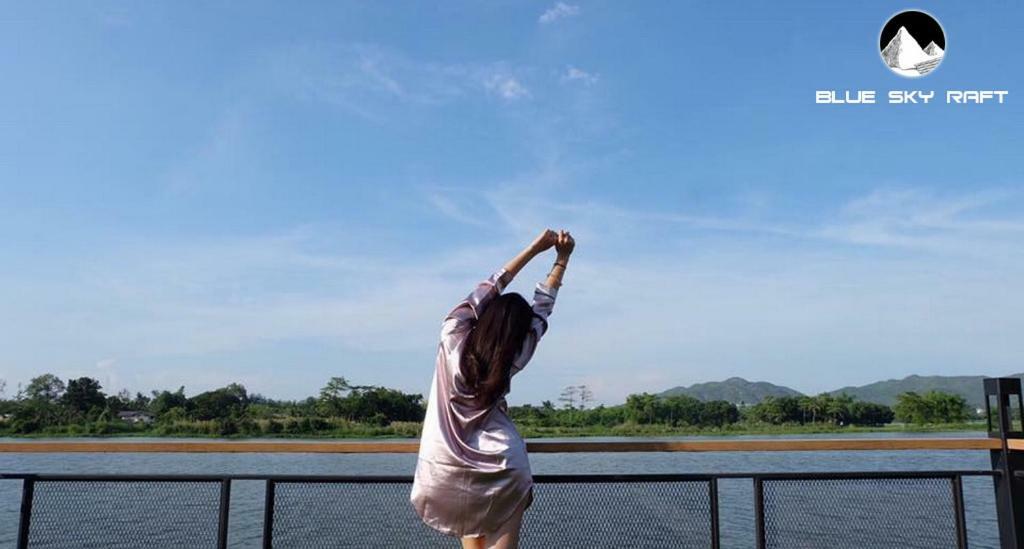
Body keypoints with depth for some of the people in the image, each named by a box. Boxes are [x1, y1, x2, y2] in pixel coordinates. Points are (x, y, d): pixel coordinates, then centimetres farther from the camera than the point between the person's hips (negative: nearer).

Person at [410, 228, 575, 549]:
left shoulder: (453, 337, -7)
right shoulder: (513, 361, -6)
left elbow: (489, 289, 1)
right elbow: (542, 308, 5)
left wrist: (535, 248, 7)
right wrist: (562, 258, 11)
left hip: (444, 472, 2)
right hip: (502, 473, -2)